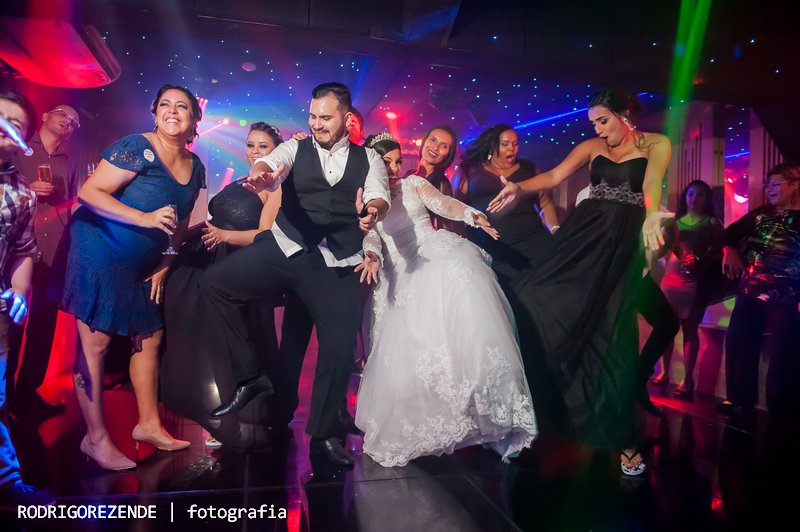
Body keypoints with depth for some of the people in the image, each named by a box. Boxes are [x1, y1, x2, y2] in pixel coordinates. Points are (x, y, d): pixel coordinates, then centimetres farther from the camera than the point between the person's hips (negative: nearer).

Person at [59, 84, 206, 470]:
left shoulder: (194, 167, 5)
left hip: (141, 266, 8)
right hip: (99, 251, -7)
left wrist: (164, 266, 8)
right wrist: (145, 218, -29)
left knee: (150, 338, 11)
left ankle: (148, 423, 25)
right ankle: (95, 437, 9)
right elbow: (89, 192, -20)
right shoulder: (137, 148, -15)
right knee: (95, 341, -3)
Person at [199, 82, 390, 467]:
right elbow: (268, 164, -12)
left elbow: (380, 197, -7)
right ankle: (251, 374, 2)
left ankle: (324, 434, 18)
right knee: (214, 282, -14)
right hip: (285, 249, 1)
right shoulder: (295, 149, 9)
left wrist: (372, 211, -33)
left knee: (340, 345, -5)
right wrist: (261, 176, -38)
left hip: (336, 264, 0)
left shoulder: (368, 158, 11)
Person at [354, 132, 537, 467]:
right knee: (408, 338, -18)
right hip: (401, 276, 1)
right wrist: (372, 256, -24)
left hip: (437, 254, 0)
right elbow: (369, 235, 0)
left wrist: (473, 216, -15)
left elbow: (444, 204, 6)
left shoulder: (414, 184, 18)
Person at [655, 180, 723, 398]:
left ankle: (687, 379, 1)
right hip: (671, 278, 3)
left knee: (690, 328, -3)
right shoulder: (676, 222, 14)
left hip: (695, 281, -3)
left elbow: (719, 253, -1)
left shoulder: (713, 223, 6)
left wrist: (700, 262, -17)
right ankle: (664, 372, 13)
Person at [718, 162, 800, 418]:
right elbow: (731, 232, 15)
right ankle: (740, 398, 24)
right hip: (749, 293, 5)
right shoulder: (762, 214, 8)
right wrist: (729, 250, -6)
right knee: (738, 343, 8)